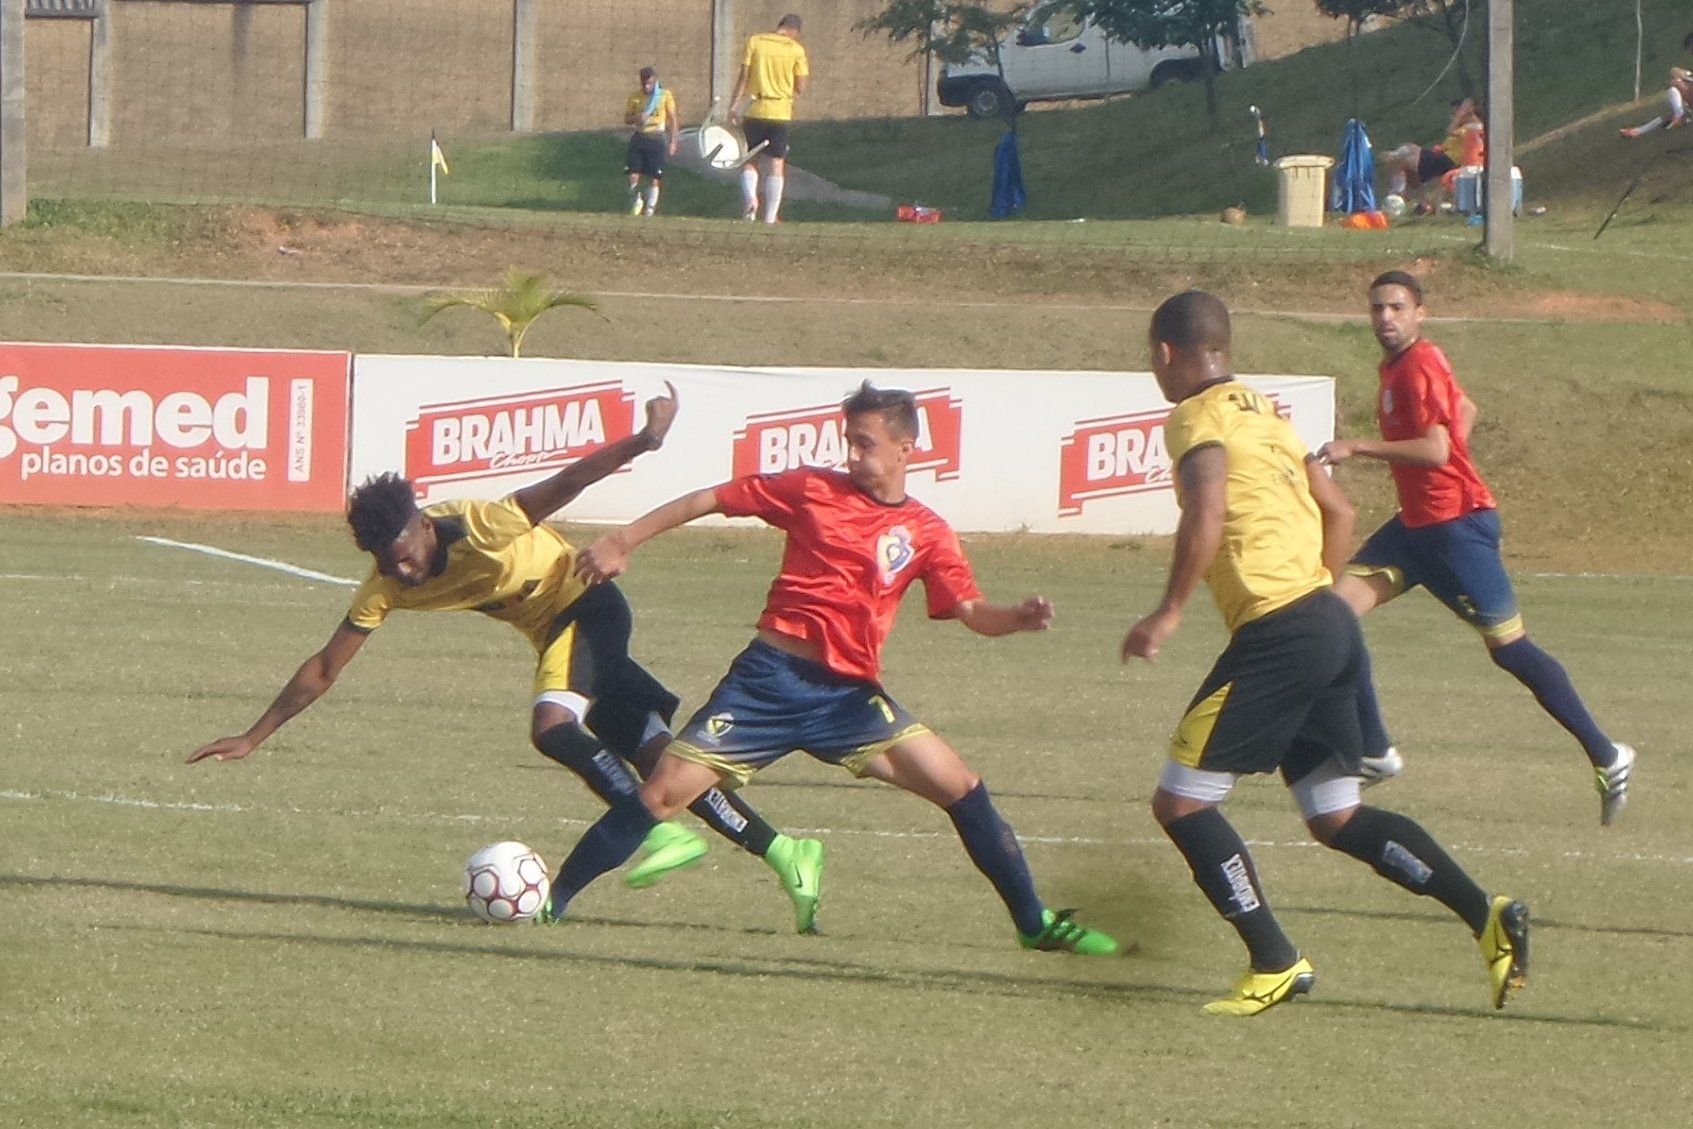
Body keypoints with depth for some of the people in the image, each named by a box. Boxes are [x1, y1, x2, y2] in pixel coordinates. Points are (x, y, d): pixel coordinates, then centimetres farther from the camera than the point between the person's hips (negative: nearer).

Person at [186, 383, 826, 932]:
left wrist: (643, 441, -44)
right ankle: (779, 852, 7)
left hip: (586, 604, -7)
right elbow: (323, 671, -5)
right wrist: (252, 739, -7)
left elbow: (566, 484, -31)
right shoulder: (385, 587, -11)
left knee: (552, 726, -30)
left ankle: (663, 830, -24)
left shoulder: (481, 526, -29)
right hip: (552, 631, 7)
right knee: (656, 758, 3)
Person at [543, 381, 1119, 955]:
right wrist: (623, 541, 6)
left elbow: (973, 613, 0)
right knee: (664, 791, -9)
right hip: (768, 677, -1)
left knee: (961, 788, -8)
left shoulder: (926, 533, 6)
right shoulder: (813, 489, 3)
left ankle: (1035, 923, 5)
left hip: (849, 694, 1)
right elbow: (708, 500, 8)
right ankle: (549, 904, 2)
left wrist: (1021, 617, -22)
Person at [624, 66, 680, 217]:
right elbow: (626, 118, 11)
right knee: (633, 175, -6)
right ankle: (635, 204, 17)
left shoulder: (665, 96, 1)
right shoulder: (635, 97, 8)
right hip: (639, 137, 2)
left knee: (654, 178, -3)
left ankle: (649, 210, 7)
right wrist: (636, 118, -12)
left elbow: (673, 119, 3)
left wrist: (673, 142, -3)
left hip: (657, 139, -2)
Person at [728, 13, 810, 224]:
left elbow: (744, 78, -3)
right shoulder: (796, 50, -2)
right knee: (776, 165, 4)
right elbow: (800, 88, -1)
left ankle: (749, 198, -15)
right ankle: (770, 218, -1)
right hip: (781, 112, -1)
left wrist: (734, 106, -1)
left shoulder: (755, 42, 1)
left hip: (754, 111, 1)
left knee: (750, 161, 11)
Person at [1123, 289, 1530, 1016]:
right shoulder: (1264, 414, 21)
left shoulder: (1198, 418, -5)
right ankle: (1488, 918, 3)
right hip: (1331, 625, 9)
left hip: (1277, 635, -9)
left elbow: (1207, 513, -23)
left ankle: (1275, 964, -5)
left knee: (1181, 801, -3)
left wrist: (1168, 613, -19)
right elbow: (1338, 513, 24)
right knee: (1337, 819, 15)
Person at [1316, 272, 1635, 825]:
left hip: (1457, 525, -10)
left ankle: (1608, 758, 5)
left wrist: (1357, 447, -26)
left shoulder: (1420, 367, -17)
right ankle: (1376, 752, 2)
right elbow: (1465, 408, 27)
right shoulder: (1396, 366, 12)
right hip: (1416, 524, 10)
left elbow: (1435, 449, -28)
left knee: (1509, 647, -5)